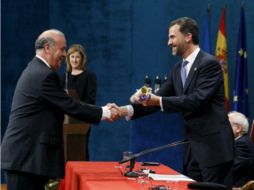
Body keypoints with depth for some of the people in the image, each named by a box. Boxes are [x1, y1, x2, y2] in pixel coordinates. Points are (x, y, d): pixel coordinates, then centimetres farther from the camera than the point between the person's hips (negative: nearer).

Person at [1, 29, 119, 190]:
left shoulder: (35, 71, 17)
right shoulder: (44, 75, -15)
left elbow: (66, 105, 19)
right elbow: (71, 107, -14)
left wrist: (102, 111, 14)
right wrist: (105, 113, -3)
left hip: (24, 154, 10)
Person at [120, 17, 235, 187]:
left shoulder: (209, 63, -12)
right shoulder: (178, 69, 13)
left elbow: (198, 99, -23)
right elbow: (158, 99, 9)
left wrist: (159, 101, -26)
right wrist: (128, 110, -6)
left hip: (213, 145, -8)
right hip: (193, 145, 9)